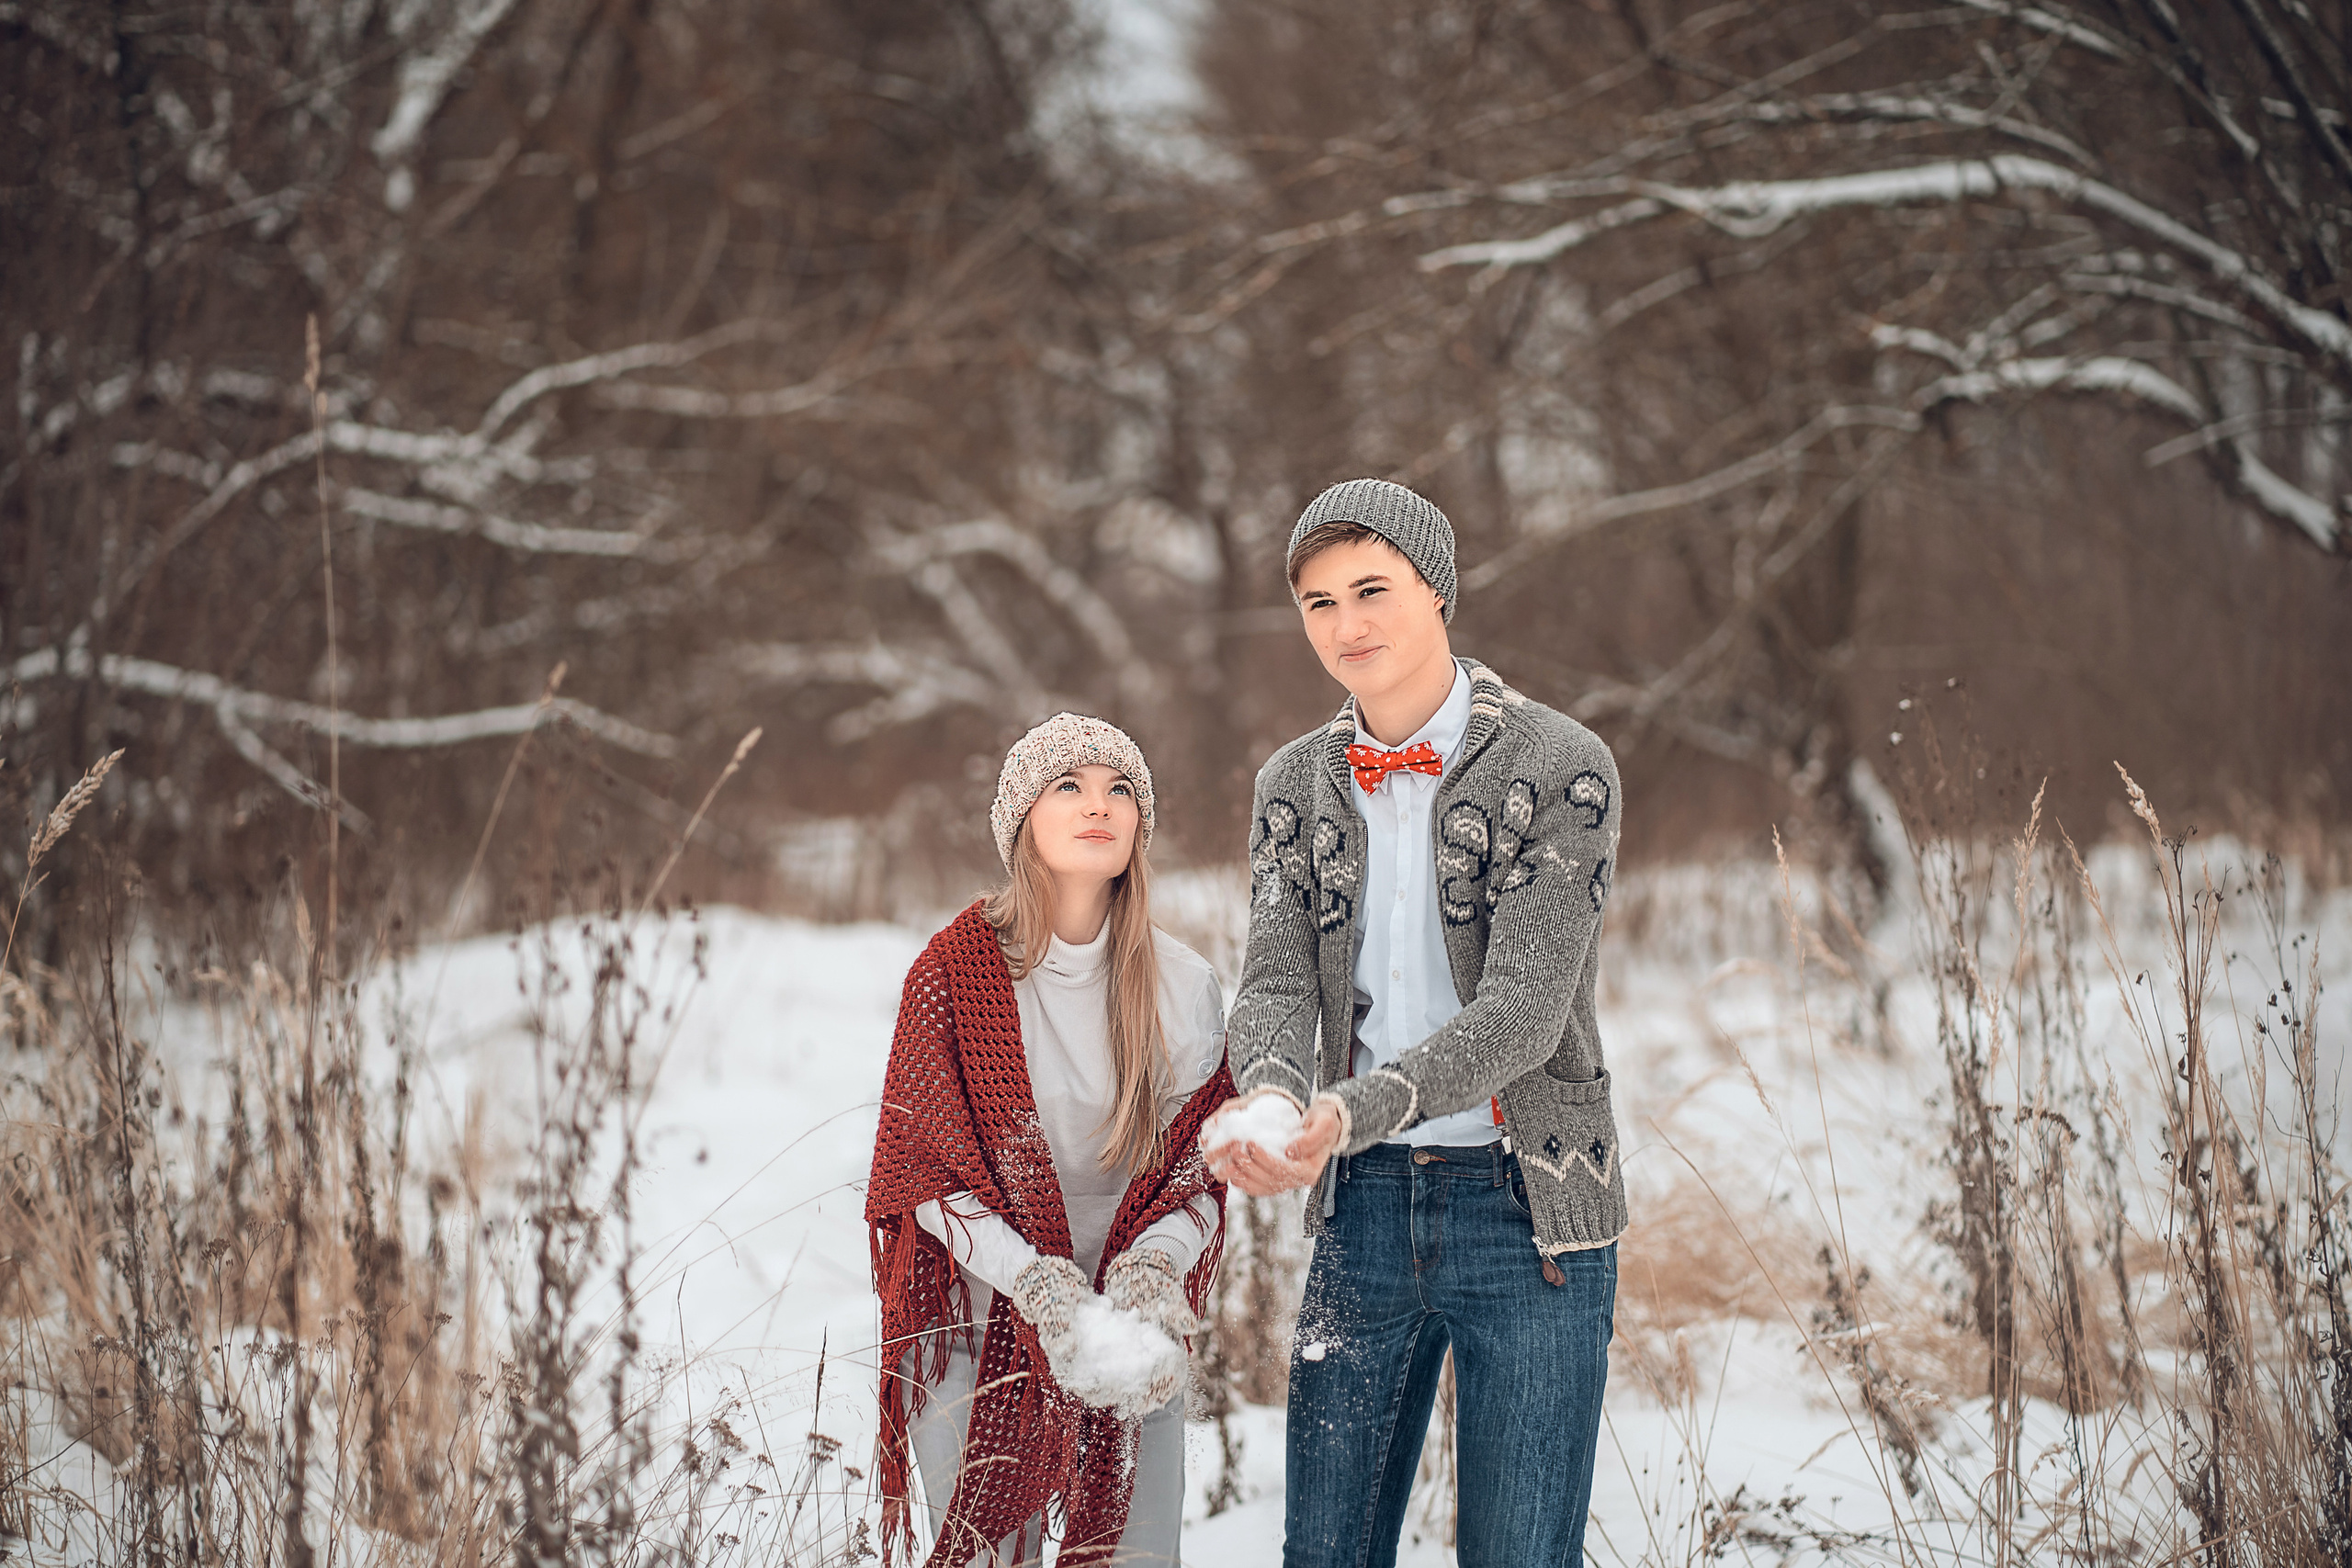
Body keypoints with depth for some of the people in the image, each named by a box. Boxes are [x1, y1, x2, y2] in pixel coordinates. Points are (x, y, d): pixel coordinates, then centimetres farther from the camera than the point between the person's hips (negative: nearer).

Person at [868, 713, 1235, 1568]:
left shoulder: (1182, 986, 1)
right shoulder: (953, 971, -7)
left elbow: (1196, 1174, 3)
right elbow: (926, 1176, -7)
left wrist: (1151, 1270, -17)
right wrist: (1044, 1290, -19)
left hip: (1133, 1348, 2)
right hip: (982, 1331, -2)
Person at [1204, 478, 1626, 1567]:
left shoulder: (1561, 768, -8)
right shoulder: (1295, 785, 9)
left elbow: (1523, 1006, -17)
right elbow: (1275, 982, -2)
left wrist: (1350, 1113, -31)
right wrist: (1273, 1094, -26)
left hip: (1524, 1204, -4)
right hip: (1362, 1205, 4)